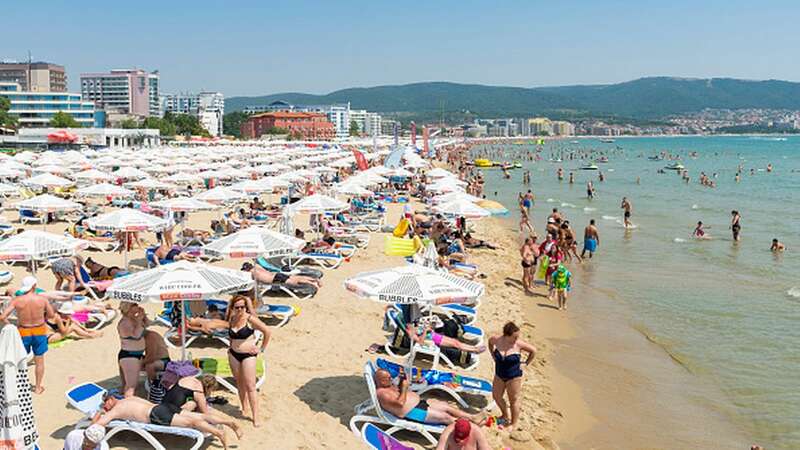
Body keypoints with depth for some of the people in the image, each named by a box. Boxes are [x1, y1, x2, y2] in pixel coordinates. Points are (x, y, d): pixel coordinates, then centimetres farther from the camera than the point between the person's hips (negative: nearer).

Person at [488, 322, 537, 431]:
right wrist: (493, 355, 8)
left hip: (514, 376, -4)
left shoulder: (519, 344, -22)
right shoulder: (497, 340, -16)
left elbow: (533, 351, -6)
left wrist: (526, 364, -5)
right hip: (499, 375, 4)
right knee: (496, 396, 19)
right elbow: (490, 341, 10)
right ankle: (505, 416, 45)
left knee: (514, 400, 9)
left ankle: (513, 423, 28)